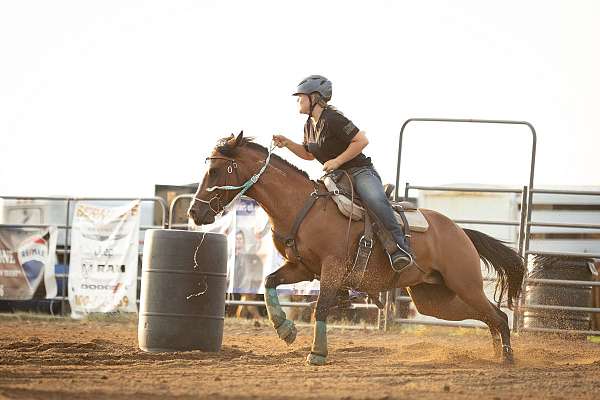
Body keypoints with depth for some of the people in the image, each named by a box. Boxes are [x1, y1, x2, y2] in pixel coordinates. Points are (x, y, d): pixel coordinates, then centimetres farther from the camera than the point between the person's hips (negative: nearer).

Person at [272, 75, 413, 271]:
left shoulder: (332, 119, -17)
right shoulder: (309, 125, 12)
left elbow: (362, 140, -20)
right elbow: (308, 154, 28)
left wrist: (337, 161, -20)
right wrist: (287, 143, 12)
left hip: (360, 171, -10)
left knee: (375, 199, -38)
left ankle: (400, 247, -37)